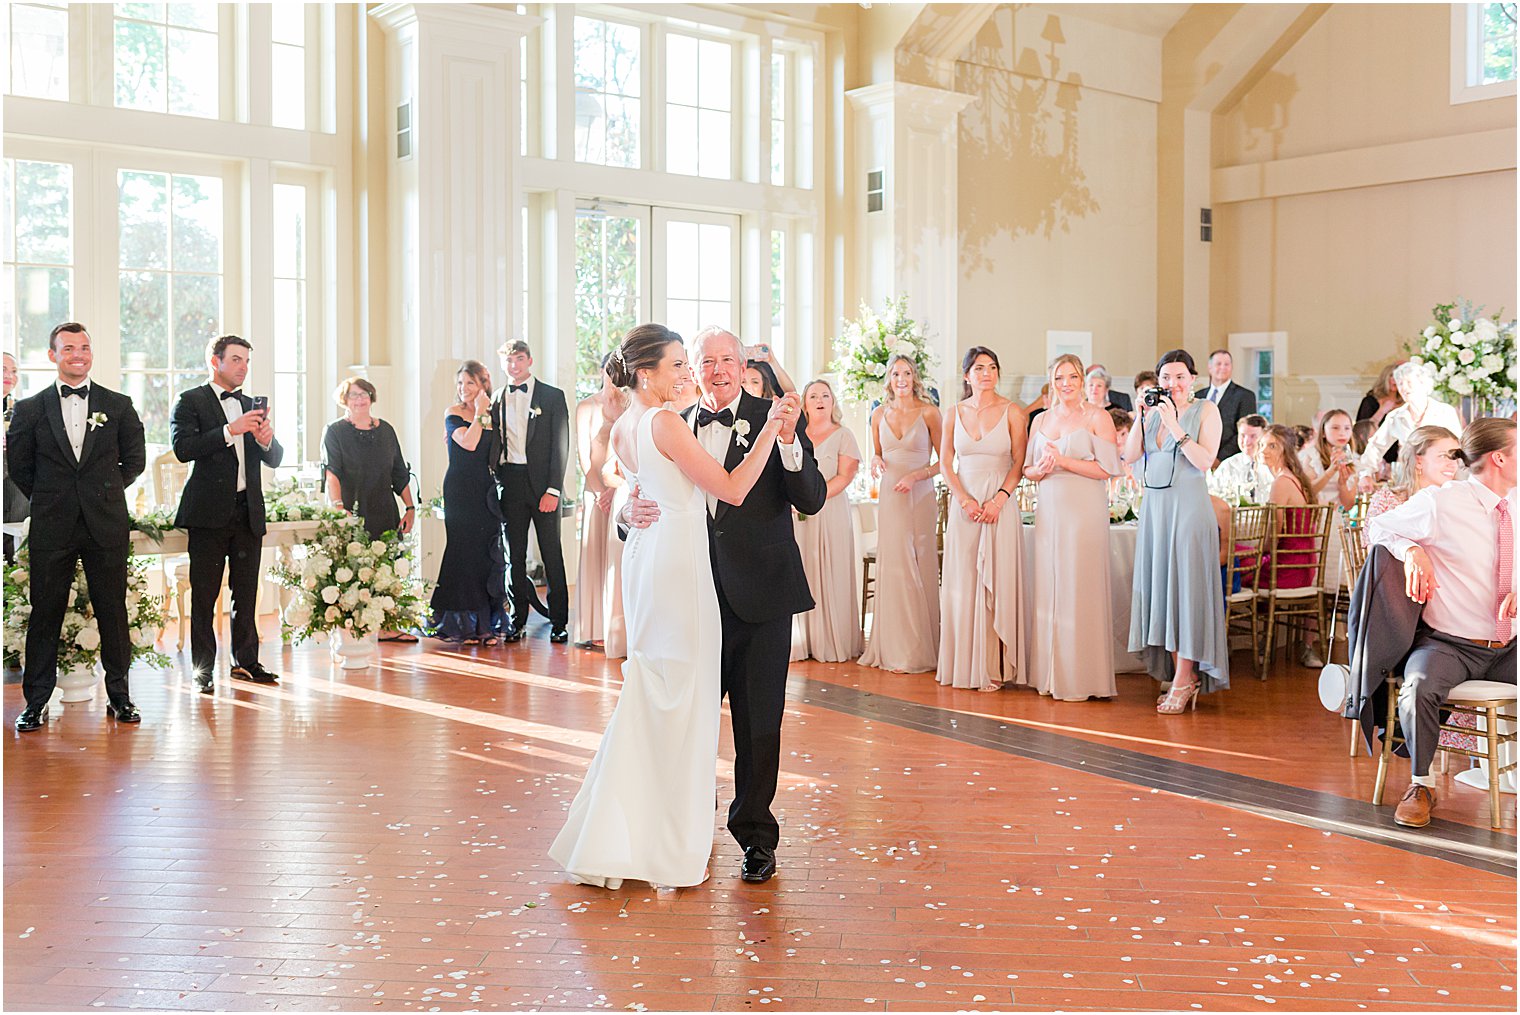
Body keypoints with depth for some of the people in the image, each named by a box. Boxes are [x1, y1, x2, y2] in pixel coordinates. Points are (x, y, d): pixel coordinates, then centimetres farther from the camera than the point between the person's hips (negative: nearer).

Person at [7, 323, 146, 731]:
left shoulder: (119, 405, 6)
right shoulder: (30, 409, 5)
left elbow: (135, 460, 12)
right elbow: (18, 464, 11)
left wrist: (104, 494, 9)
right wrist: (48, 499, 8)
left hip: (106, 525, 0)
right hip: (51, 528, 0)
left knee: (113, 611, 4)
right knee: (45, 613, 4)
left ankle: (119, 696, 16)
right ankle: (35, 703, 13)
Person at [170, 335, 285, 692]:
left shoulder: (252, 406, 17)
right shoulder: (190, 402, 0)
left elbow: (275, 459, 15)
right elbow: (183, 447, -15)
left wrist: (266, 440, -8)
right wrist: (231, 430, -22)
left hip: (248, 511, 5)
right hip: (210, 512, -5)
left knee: (246, 592, 10)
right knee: (204, 596, 0)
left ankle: (245, 661, 19)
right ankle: (203, 671, 6)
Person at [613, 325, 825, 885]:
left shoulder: (773, 417, -2)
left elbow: (811, 500, -11)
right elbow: (652, 494, 8)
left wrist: (787, 439, -26)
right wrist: (634, 508, -15)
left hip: (760, 594, -2)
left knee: (758, 722, 8)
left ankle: (755, 835, 25)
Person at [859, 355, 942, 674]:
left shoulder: (928, 413, 0)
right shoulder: (879, 414, 10)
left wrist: (917, 475, -12)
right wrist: (876, 462, -1)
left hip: (920, 497, -3)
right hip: (890, 499, 3)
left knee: (920, 570, -2)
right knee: (893, 567, 1)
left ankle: (920, 650, 5)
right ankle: (896, 649, 8)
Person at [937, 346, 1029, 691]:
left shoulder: (1012, 412, 2)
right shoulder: (955, 413, 9)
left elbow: (1019, 462, -1)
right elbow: (946, 462, 7)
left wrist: (998, 499, -14)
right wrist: (965, 500, -7)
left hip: (999, 503, -2)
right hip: (963, 504, 3)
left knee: (995, 582, -3)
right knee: (962, 582, 3)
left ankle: (993, 667, 1)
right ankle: (963, 663, 9)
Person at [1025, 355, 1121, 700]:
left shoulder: (1096, 416, -1)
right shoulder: (1042, 419, 15)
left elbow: (1108, 467, -9)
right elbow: (1026, 468, 18)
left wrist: (1063, 461, -13)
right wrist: (1040, 470, -4)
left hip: (1084, 512, -5)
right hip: (1049, 511, 5)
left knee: (1079, 590, -6)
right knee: (1048, 589, 4)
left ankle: (1081, 677, 1)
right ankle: (1050, 674, 11)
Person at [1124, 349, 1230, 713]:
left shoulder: (1206, 410, -2)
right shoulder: (1154, 411, 13)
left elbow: (1205, 460, -13)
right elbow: (1130, 455, 6)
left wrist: (1175, 426, -17)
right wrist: (1141, 418, -3)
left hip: (1188, 507, -6)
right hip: (1154, 506, 6)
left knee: (1185, 588, -6)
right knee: (1160, 588, 6)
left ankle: (1184, 681, -1)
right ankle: (1183, 676, 14)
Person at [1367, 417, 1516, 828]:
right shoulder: (1440, 502, -6)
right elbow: (1377, 527, 6)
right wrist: (1411, 551, -14)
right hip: (1448, 644, -5)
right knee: (1419, 688, -34)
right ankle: (1421, 786, -11)